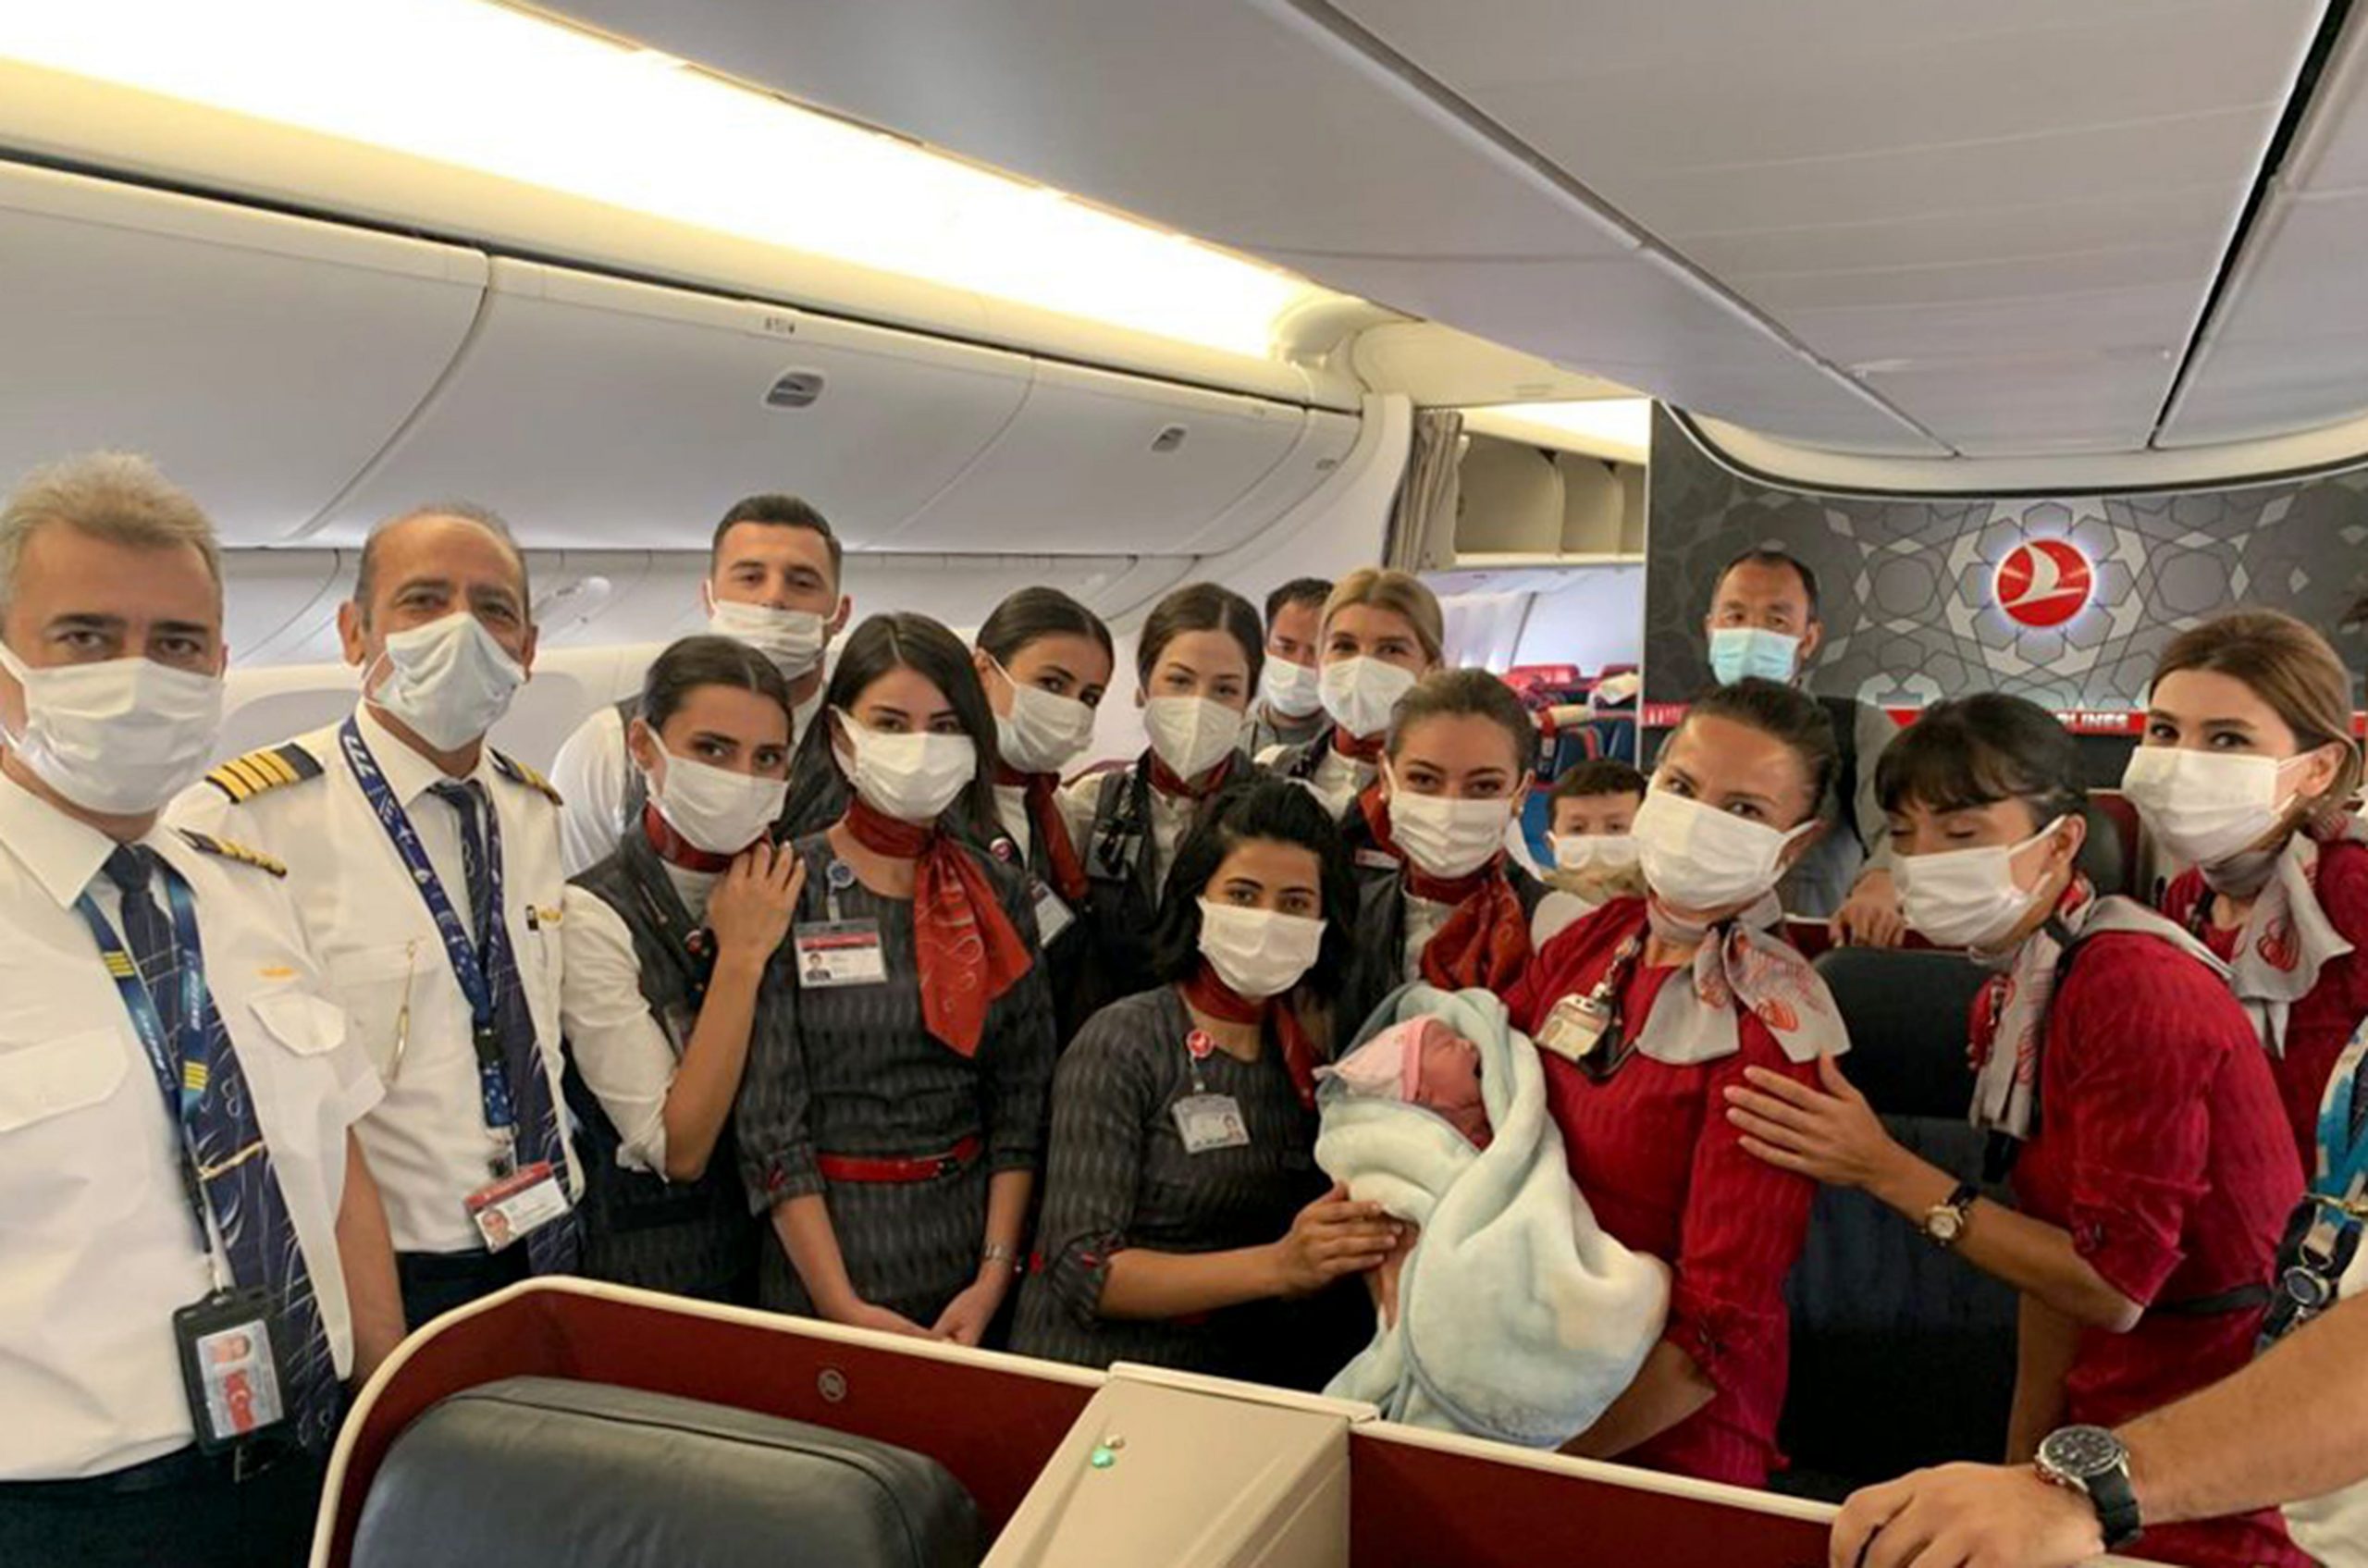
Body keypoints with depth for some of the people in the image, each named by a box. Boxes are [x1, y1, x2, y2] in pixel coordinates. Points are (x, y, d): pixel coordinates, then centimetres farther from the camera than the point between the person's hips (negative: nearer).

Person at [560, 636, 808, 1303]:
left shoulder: (787, 896, 0)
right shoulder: (593, 917, -17)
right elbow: (675, 1149, -21)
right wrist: (741, 957, -23)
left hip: (783, 1255, 5)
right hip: (649, 1273, -5)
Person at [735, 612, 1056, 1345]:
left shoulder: (999, 895, 3)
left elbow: (1021, 1102, 3)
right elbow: (768, 1122, -11)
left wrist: (994, 1277, -7)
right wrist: (844, 1306, -15)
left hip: (971, 1239, 4)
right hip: (823, 1241, -3)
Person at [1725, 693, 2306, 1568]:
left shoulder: (2134, 986, -21)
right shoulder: (2010, 996, 4)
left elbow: (2112, 1284, -22)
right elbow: (2055, 1248, 7)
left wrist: (1888, 1173, -19)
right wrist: (2021, 1463, 6)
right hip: (2108, 1417, 7)